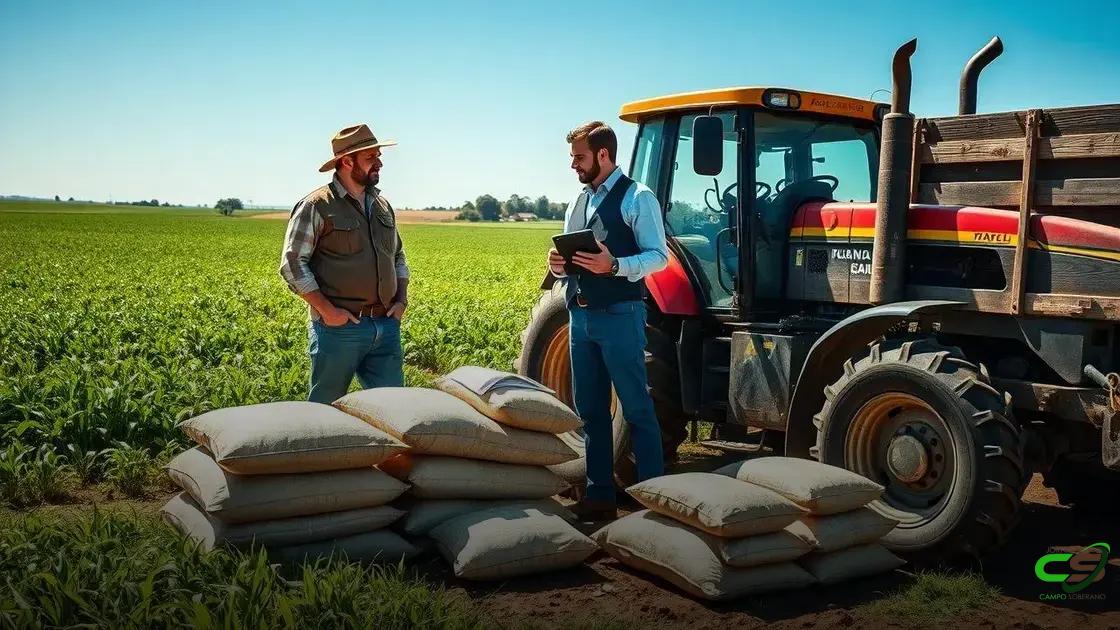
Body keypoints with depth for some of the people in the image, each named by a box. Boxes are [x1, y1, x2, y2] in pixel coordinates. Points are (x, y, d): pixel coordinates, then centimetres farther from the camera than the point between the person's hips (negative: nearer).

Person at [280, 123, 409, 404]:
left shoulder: (382, 205, 15)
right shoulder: (315, 207, -6)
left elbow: (398, 256, 25)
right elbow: (292, 264, -9)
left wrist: (402, 299, 9)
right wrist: (326, 310, -14)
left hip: (387, 326, 6)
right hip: (340, 327, -6)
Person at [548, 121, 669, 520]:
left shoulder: (636, 198, -5)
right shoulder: (578, 203, 17)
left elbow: (658, 256, -12)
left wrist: (614, 266, -27)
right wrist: (558, 265, 0)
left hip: (619, 316, -8)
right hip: (580, 316, 8)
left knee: (637, 409, -3)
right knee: (590, 411, 11)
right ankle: (599, 495, 21)